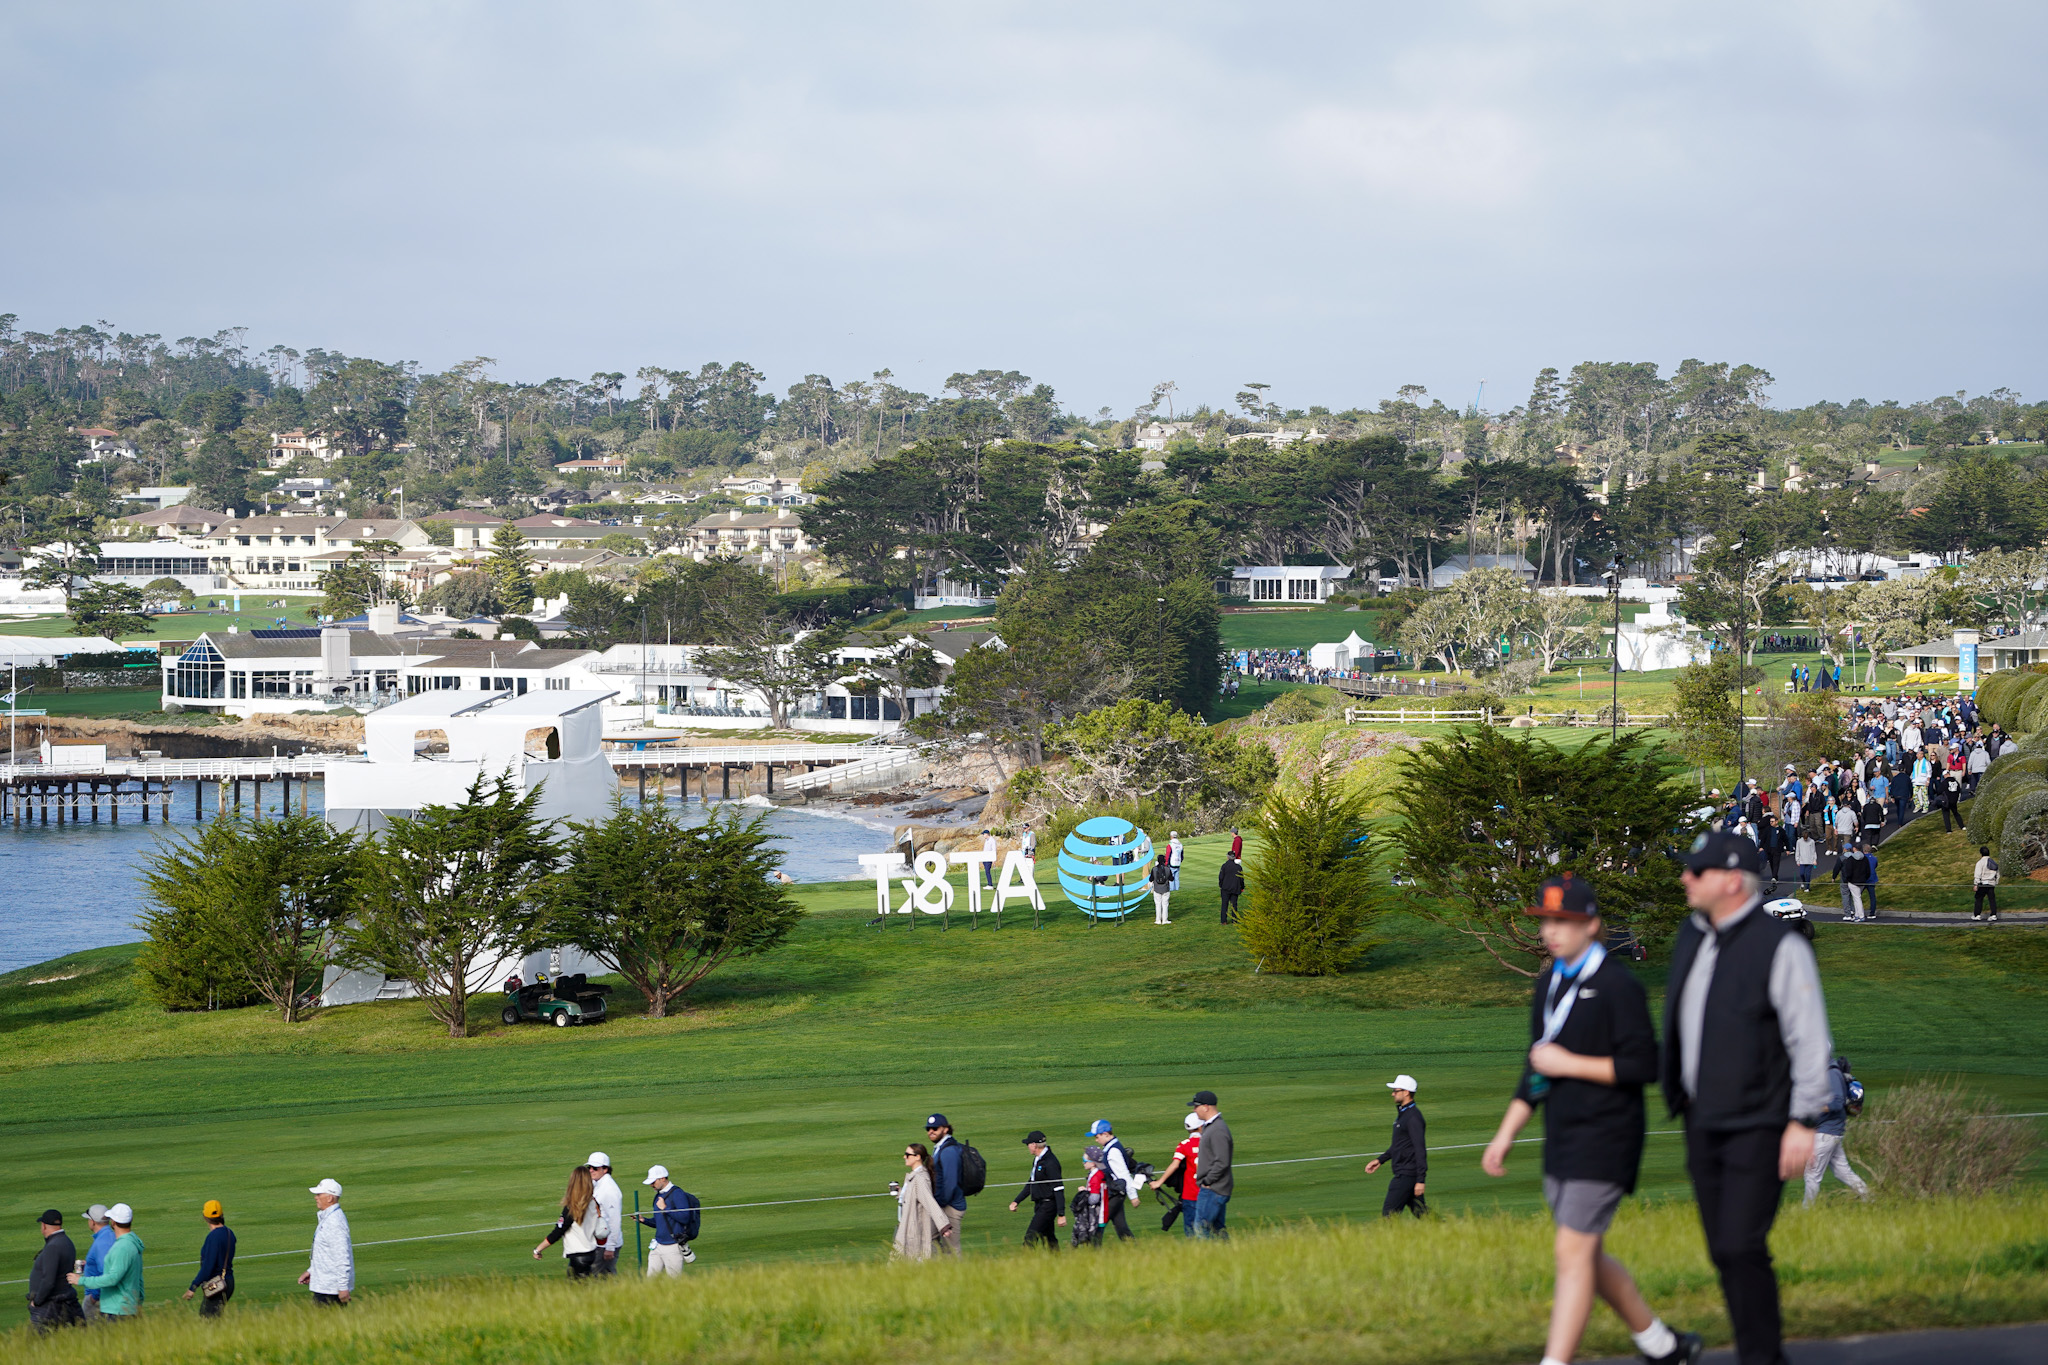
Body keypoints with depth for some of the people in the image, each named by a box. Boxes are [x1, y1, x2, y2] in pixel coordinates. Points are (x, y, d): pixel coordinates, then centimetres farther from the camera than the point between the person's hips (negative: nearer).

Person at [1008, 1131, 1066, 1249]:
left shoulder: (1050, 1163, -17)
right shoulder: (1037, 1160, 14)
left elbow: (1058, 1189, -20)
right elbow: (1030, 1184, 25)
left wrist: (1061, 1214, -22)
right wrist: (1016, 1201, 20)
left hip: (1048, 1205, -10)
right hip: (1039, 1205, 10)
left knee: (1030, 1237, -15)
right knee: (1047, 1238, 13)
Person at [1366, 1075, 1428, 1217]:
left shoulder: (1413, 1117, -17)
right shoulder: (1402, 1114, 15)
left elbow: (1420, 1150, -20)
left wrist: (1421, 1180, -23)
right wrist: (1380, 1160, 23)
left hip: (1408, 1175, -10)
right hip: (1402, 1173, 10)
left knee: (1388, 1213, -9)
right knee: (1421, 1214, 11)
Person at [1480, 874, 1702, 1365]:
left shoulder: (1617, 985, -12)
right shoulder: (1548, 983, 13)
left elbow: (1642, 1066, -17)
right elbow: (1536, 1069, 20)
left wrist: (1569, 1064, -16)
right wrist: (1506, 1135, 15)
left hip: (1604, 1140, -9)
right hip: (1562, 1141, 9)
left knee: (1572, 1251, -13)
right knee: (1587, 1256, 13)